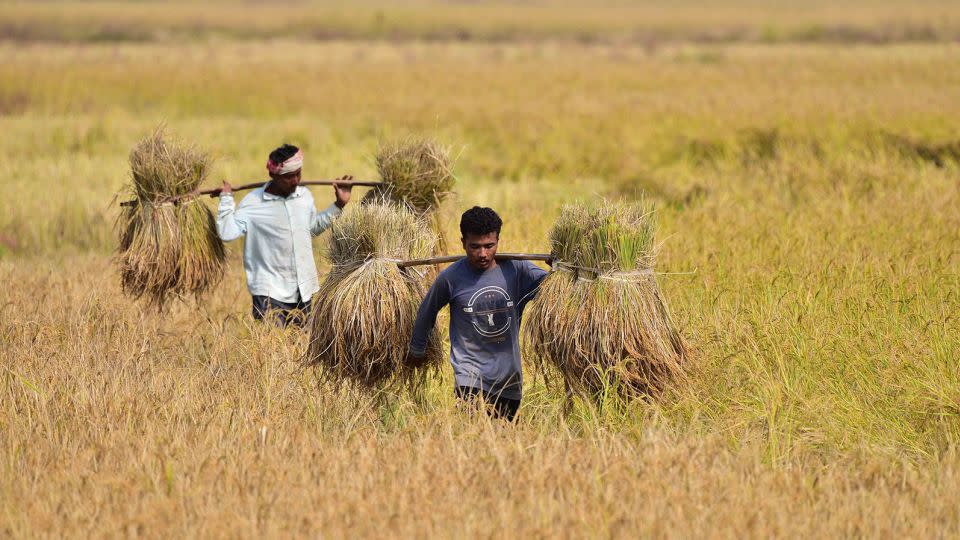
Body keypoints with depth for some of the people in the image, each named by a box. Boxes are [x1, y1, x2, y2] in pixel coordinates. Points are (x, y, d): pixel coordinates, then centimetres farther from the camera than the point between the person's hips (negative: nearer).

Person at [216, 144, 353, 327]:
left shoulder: (305, 195, 7)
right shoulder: (253, 202, -9)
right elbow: (227, 233, -16)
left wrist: (338, 205, 21)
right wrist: (226, 199, -13)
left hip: (303, 290, 6)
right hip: (270, 291, -6)